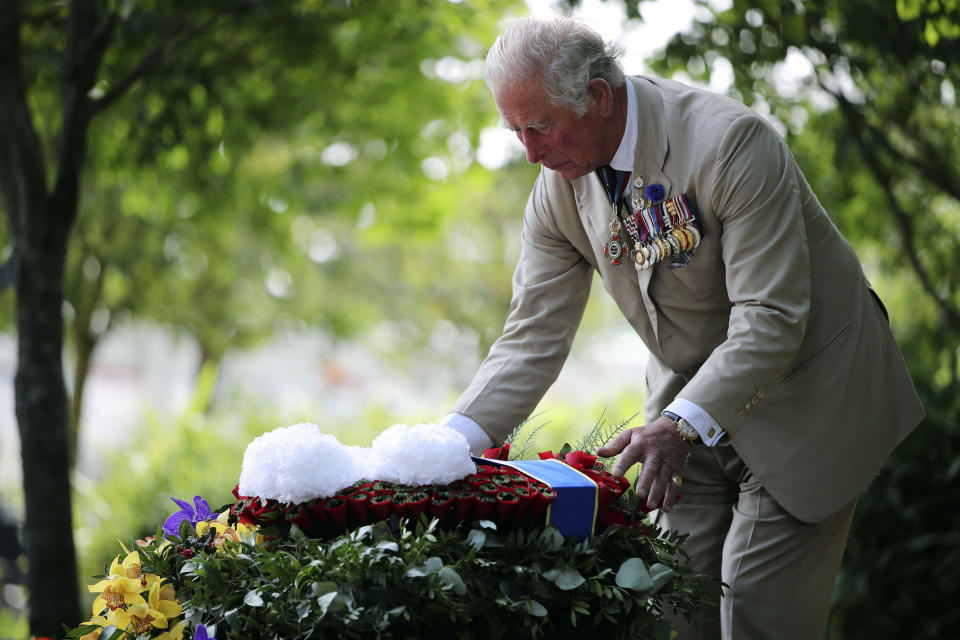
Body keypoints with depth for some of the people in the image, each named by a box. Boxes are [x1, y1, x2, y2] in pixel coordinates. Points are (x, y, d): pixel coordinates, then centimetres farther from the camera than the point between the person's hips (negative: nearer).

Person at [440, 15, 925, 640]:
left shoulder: (731, 142, -27)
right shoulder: (559, 189, -7)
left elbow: (770, 320, -29)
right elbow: (534, 339, -4)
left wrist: (682, 425, -40)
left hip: (801, 395, -6)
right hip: (691, 403, 6)